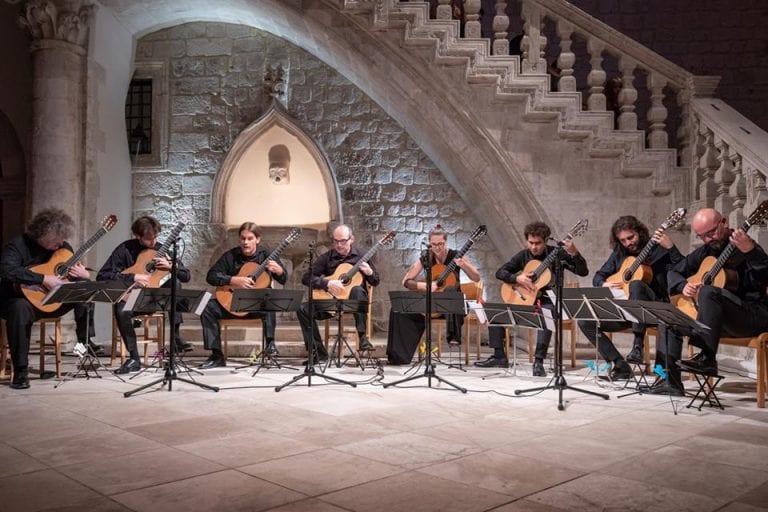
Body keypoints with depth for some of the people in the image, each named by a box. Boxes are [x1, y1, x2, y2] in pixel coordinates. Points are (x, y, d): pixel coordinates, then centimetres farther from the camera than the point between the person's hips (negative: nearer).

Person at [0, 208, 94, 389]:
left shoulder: (63, 247, 2)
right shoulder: (19, 245, -15)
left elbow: (79, 275, 9)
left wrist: (84, 275, -16)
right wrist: (44, 279, -35)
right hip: (22, 299, -5)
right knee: (19, 308, -40)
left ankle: (85, 339, -9)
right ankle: (20, 371, -32)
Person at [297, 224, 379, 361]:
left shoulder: (360, 256, 2)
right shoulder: (326, 257, 2)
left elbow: (376, 282, 7)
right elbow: (306, 278, -5)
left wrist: (370, 273, -17)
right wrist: (327, 283, -19)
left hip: (352, 300, -2)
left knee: (358, 290, -37)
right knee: (302, 309, -21)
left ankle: (362, 337, -33)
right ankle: (319, 352, -14)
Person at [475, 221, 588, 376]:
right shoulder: (523, 255, 5)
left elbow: (583, 272, -13)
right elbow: (500, 272, 3)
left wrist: (574, 253, -31)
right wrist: (517, 278, -15)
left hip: (548, 302, -4)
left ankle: (538, 361, -32)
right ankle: (499, 357, -3)